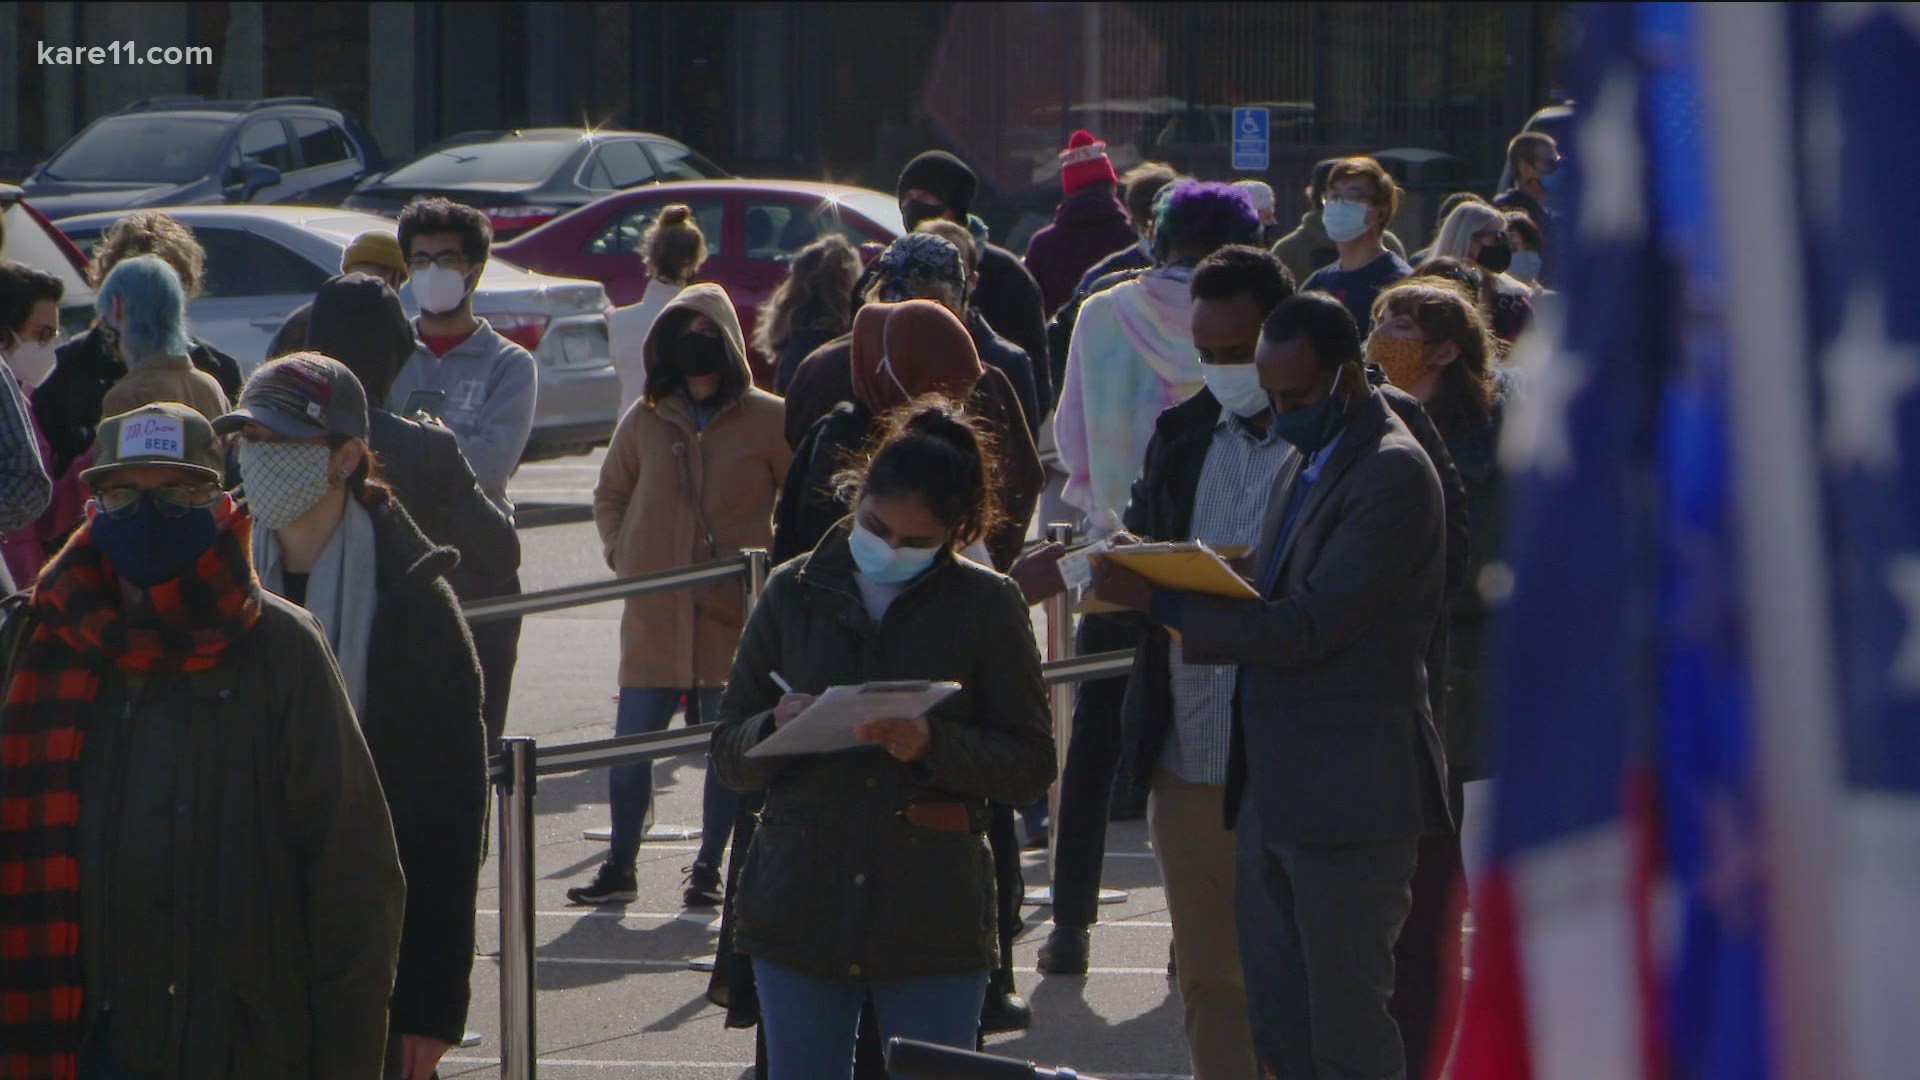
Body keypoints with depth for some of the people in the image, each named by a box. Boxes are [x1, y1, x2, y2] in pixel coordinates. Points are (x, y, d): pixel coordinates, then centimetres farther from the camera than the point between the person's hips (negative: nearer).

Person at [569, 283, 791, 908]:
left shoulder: (766, 421, 1)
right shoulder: (646, 421, 10)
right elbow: (610, 495, 23)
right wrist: (620, 552, 7)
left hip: (733, 615, -2)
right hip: (655, 617, 2)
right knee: (630, 744, -1)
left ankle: (709, 869, 14)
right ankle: (619, 868, 10)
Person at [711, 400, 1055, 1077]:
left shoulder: (986, 607, 3)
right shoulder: (796, 594, 8)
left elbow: (1032, 767, 1)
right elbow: (728, 755, 10)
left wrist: (932, 744, -16)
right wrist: (776, 730, -12)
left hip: (934, 918, -2)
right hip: (799, 912, 2)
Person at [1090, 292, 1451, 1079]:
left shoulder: (1392, 475, -13)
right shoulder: (1305, 467, 18)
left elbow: (1310, 628, -19)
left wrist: (1158, 603, -18)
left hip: (1347, 797, -9)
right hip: (1274, 794, 9)